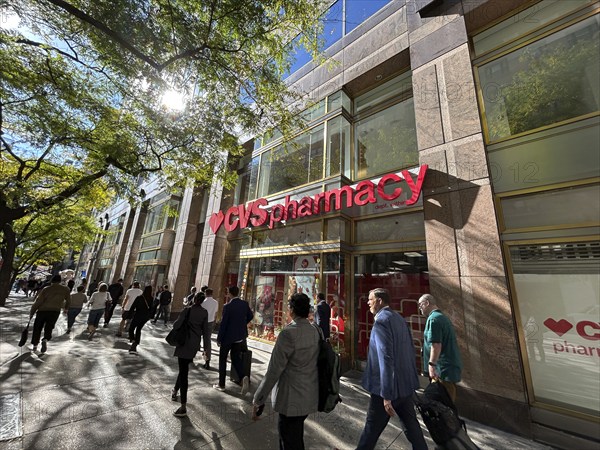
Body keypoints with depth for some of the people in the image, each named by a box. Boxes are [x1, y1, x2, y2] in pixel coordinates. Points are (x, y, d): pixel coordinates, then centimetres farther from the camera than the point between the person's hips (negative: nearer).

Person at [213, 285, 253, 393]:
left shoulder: (228, 306, -20)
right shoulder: (245, 304, -6)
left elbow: (223, 324, -16)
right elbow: (250, 316, 8)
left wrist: (219, 338, -4)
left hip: (228, 337, -4)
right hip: (240, 337, 5)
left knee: (222, 359, 16)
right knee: (236, 358, 18)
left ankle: (221, 384, 26)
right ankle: (243, 377, -2)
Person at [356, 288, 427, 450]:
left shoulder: (381, 320, -22)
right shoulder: (399, 318, 5)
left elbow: (386, 359, -27)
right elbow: (411, 349, 14)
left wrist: (386, 395, -23)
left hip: (389, 387, -8)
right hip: (406, 383, 8)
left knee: (372, 428, 10)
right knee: (411, 424, 22)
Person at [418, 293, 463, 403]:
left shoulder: (433, 318, -17)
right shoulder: (443, 317, 14)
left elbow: (436, 344, -25)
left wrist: (431, 364, -24)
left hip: (444, 367, -10)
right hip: (451, 364, 10)